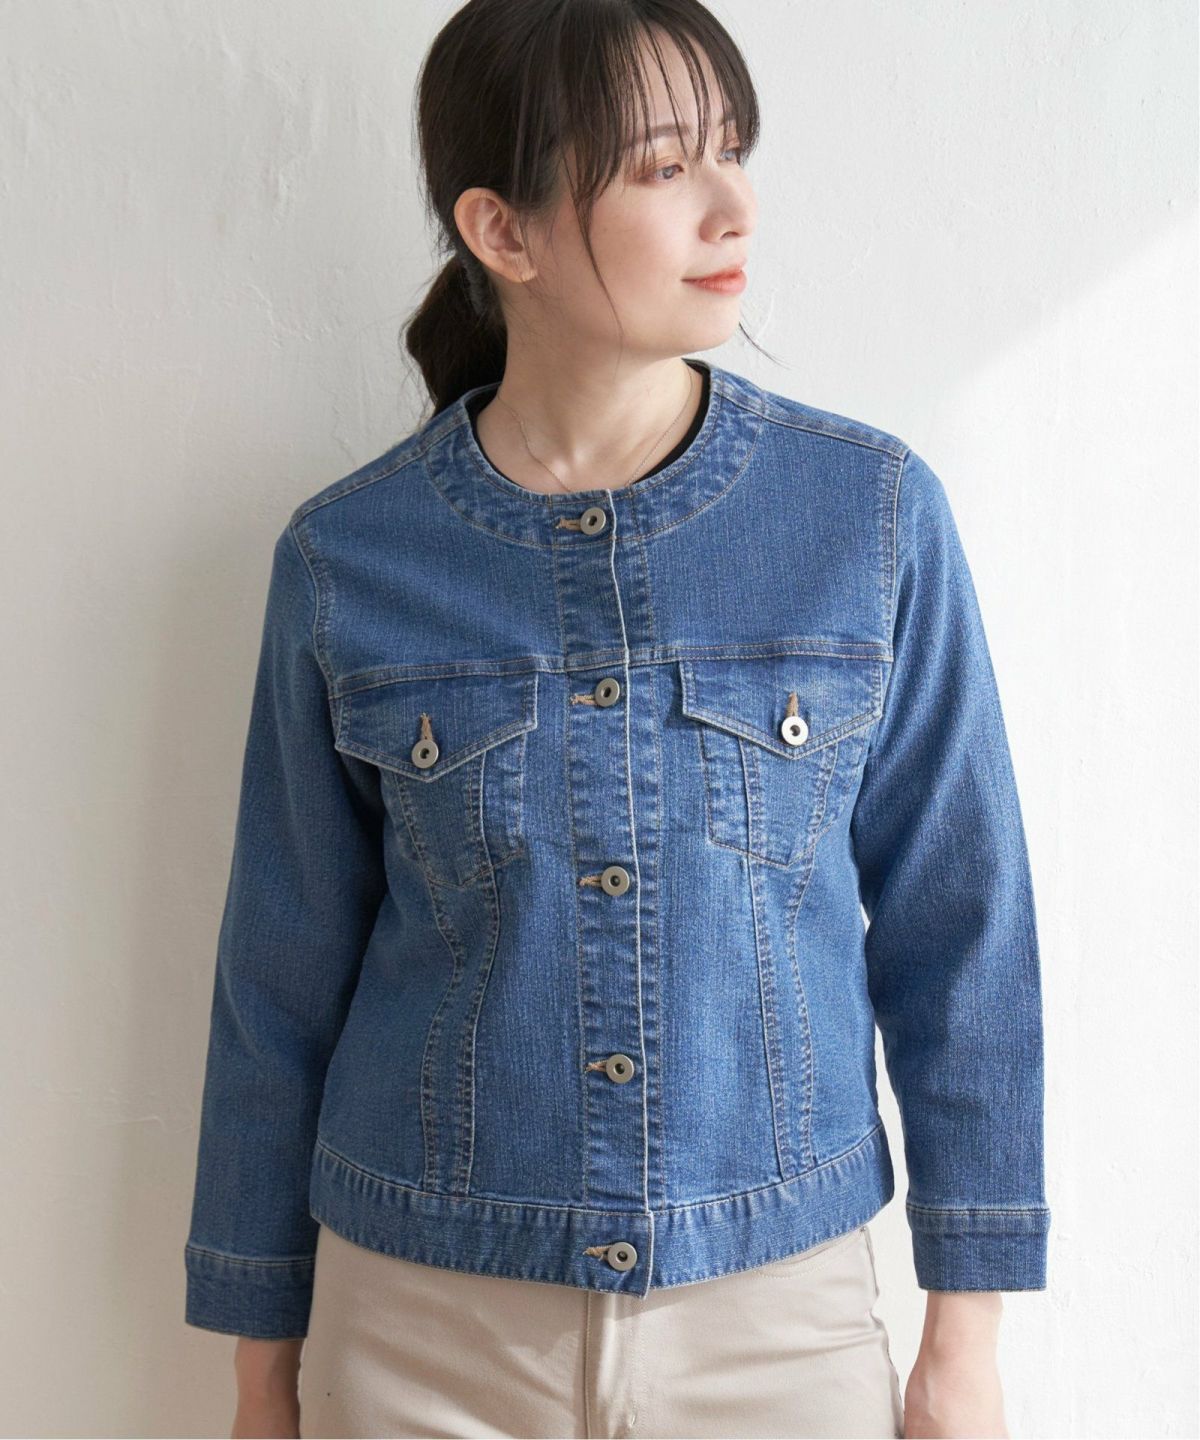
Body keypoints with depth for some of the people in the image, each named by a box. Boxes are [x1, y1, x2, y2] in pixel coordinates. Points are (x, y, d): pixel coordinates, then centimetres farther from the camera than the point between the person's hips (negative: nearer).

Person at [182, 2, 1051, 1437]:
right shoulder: (348, 560, -8)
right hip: (425, 1320, 0)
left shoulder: (873, 511, -8)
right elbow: (282, 979, 0)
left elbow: (957, 927, -3)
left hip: (778, 1306, 1)